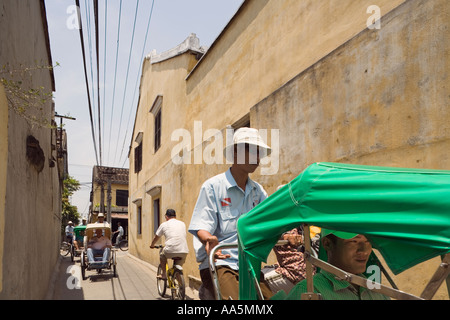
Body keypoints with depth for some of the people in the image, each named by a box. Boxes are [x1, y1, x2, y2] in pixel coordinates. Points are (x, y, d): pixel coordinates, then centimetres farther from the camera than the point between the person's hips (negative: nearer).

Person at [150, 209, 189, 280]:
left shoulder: (164, 224, 10)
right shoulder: (182, 224, 18)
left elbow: (156, 237, 23)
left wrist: (152, 245, 43)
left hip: (170, 251, -3)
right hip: (184, 251, 3)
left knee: (162, 256, 29)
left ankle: (164, 274, 26)